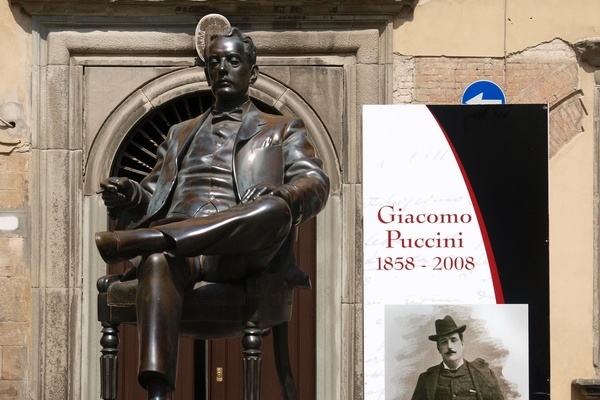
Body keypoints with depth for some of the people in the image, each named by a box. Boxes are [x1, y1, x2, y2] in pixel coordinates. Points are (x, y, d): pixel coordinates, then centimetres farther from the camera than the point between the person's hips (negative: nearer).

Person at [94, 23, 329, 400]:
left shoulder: (283, 129, 25)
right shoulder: (181, 133, 35)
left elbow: (316, 183, 7)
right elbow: (154, 193, 28)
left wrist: (281, 196, -18)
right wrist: (130, 194, 2)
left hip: (237, 251, -1)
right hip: (176, 241, 2)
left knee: (277, 208, -37)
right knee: (158, 263, -37)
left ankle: (132, 242, -41)